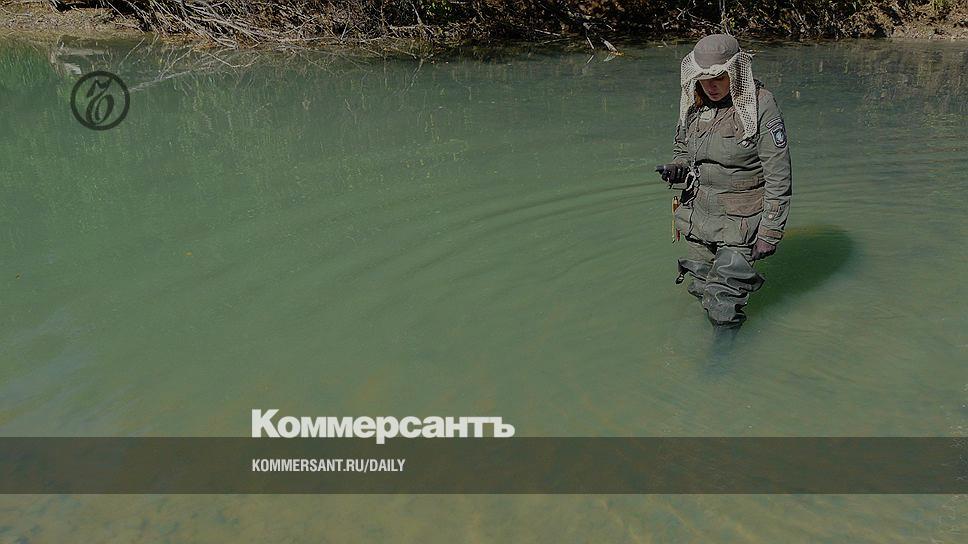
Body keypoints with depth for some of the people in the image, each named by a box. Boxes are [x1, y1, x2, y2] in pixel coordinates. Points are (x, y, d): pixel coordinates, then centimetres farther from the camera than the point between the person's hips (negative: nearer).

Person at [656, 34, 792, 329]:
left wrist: (770, 232, -15)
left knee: (723, 308, -4)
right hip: (698, 218, 6)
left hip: (739, 224, -6)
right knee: (701, 291, 18)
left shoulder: (761, 106, -16)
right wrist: (677, 169, -4)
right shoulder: (694, 104, 2)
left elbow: (779, 177, -14)